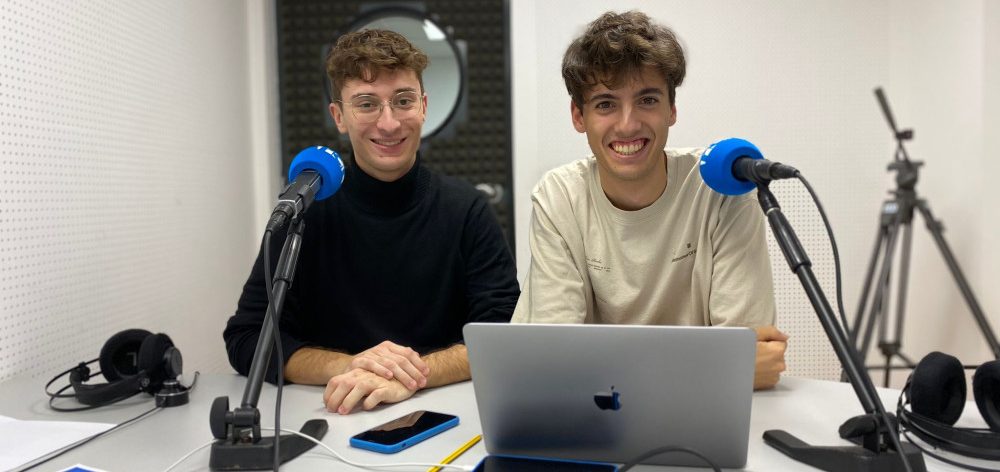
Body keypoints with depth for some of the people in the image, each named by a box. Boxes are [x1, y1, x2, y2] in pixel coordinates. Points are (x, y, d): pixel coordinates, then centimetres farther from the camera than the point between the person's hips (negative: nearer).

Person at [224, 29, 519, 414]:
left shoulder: (467, 210, -3)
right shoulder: (306, 209, -2)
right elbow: (246, 339, -4)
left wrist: (409, 376, -25)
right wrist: (349, 366, -21)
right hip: (333, 420, 1)